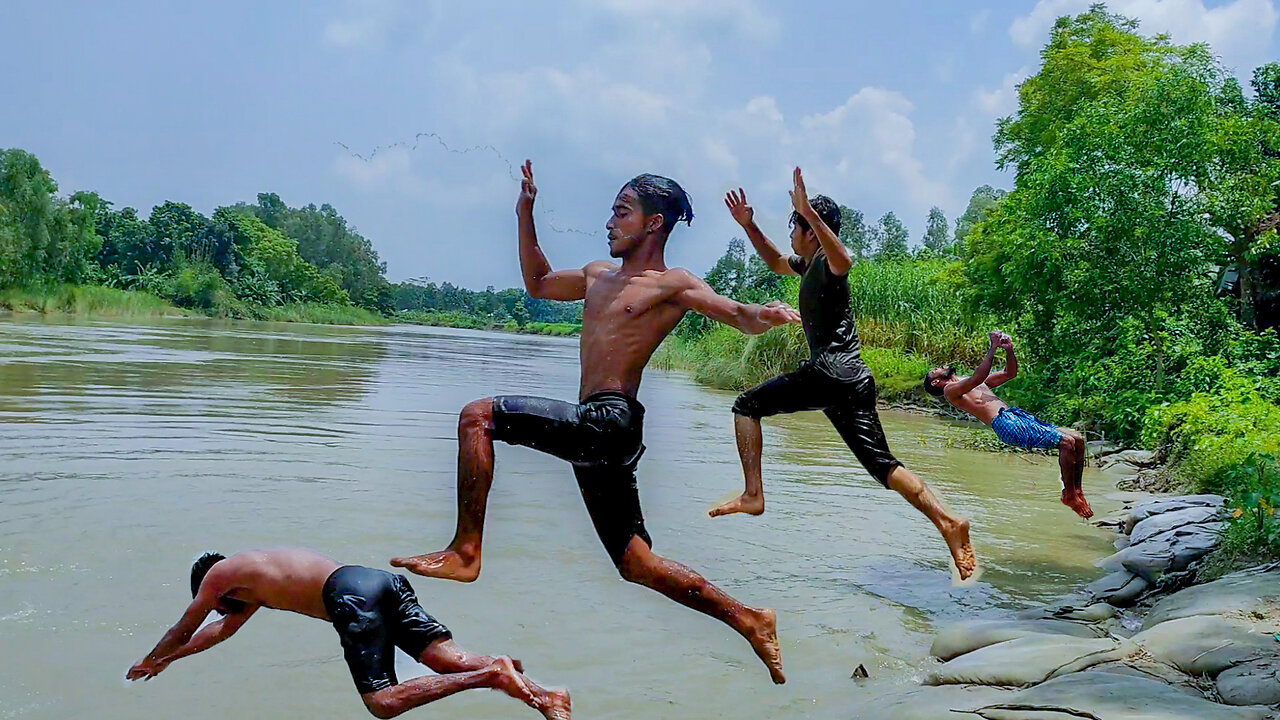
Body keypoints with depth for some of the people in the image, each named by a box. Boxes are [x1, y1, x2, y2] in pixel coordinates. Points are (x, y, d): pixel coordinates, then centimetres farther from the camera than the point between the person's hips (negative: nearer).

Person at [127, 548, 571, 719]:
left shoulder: (219, 573, 20)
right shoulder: (257, 577, 41)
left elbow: (182, 631, 33)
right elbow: (224, 629, 55)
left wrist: (149, 661, 52)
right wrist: (167, 661, 65)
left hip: (352, 596, -8)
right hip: (382, 581, 8)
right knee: (446, 656, -4)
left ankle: (492, 675, -29)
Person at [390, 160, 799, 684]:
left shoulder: (674, 284, 0)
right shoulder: (599, 276, 23)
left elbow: (743, 318, -11)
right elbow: (537, 284, 36)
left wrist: (764, 315, -34)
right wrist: (525, 216, 29)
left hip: (608, 421, -9)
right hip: (595, 433, 9)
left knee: (478, 415, -17)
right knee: (637, 565, 10)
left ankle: (465, 552, -17)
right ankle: (748, 621, 17)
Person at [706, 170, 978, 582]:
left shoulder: (825, 262, -4)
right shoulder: (809, 265, 24)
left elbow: (844, 260, -31)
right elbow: (775, 262, 42)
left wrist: (810, 213, -39)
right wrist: (748, 226, 32)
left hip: (832, 373, -10)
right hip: (852, 380, 10)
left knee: (747, 405, -2)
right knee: (882, 464, 4)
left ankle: (753, 495, -10)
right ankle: (946, 520, -7)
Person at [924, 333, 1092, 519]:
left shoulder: (970, 383, 31)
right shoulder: (950, 390, 3)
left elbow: (1009, 373, 31)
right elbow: (977, 378, -17)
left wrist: (1009, 349, 14)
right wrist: (993, 348, -14)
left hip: (1017, 415, 9)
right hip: (1005, 423, -9)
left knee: (1078, 439, 2)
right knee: (1066, 442, -18)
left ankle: (1077, 490, 13)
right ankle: (1069, 495, -3)